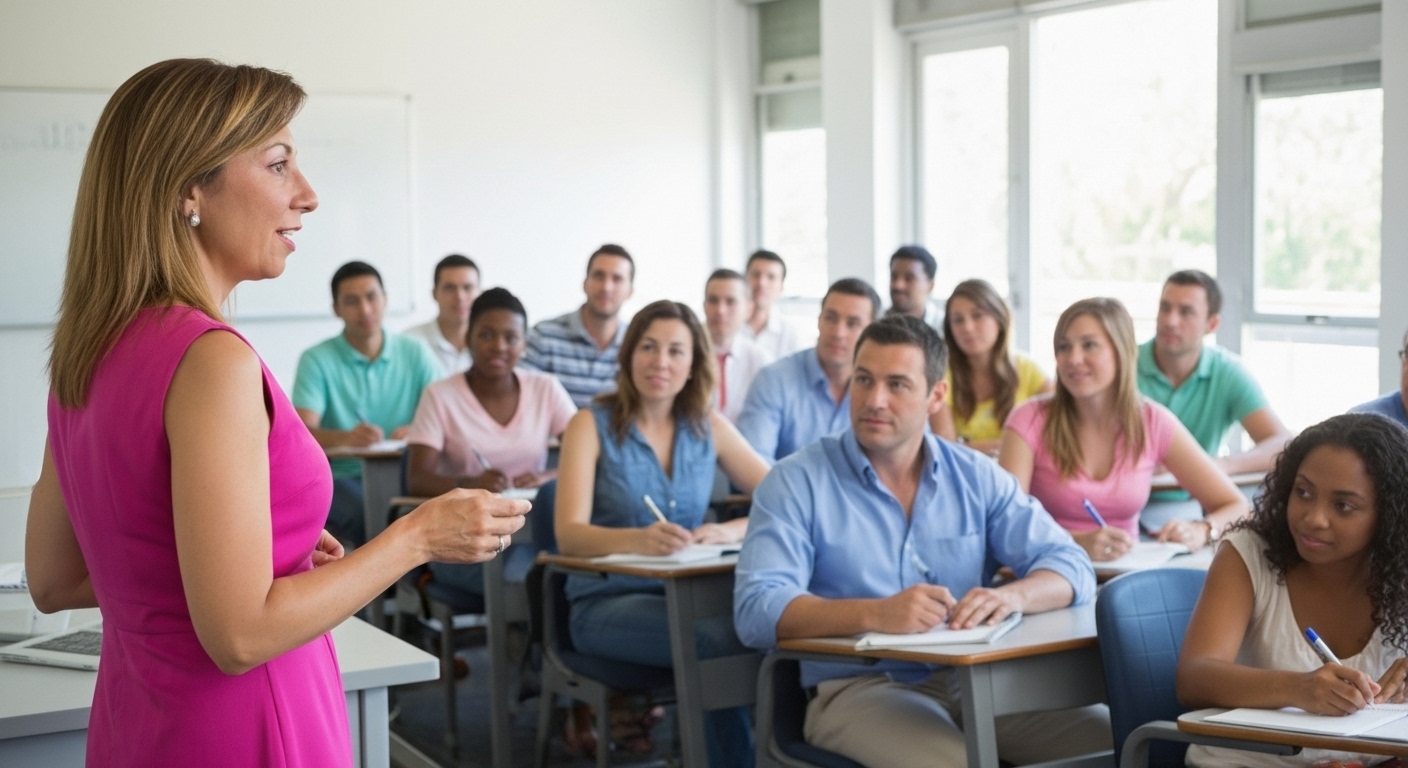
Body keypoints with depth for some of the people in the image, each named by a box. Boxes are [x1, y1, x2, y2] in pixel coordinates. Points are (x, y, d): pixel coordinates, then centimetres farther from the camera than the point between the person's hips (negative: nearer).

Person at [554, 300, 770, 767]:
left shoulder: (709, 427, 8)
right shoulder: (592, 425, -2)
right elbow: (569, 534, -13)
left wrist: (731, 530, -19)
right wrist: (638, 539, -33)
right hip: (607, 602, -3)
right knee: (717, 642, -31)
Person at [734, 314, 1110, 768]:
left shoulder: (977, 477, 9)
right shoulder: (797, 483, -2)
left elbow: (1070, 567, 4)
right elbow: (756, 609, -14)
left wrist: (1011, 596, -20)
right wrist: (875, 614, -31)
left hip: (975, 680, 4)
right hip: (860, 688, -4)